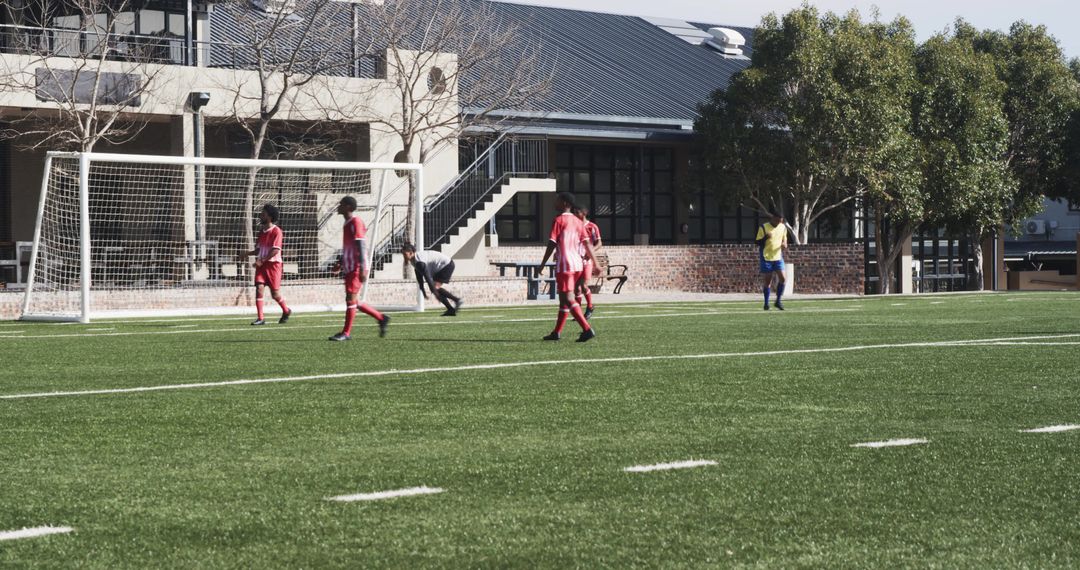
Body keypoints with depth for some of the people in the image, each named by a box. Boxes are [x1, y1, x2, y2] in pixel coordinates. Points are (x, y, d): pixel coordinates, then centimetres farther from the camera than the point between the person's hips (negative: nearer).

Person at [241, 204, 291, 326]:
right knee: (259, 289, -9)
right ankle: (260, 318, -10)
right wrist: (248, 253, 1)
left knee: (275, 294, 0)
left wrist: (262, 260, -23)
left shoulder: (276, 231, -10)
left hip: (273, 264, -6)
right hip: (261, 265, 6)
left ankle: (286, 311, 27)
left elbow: (275, 250, -17)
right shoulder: (262, 232, 14)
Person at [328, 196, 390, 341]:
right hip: (349, 268, 10)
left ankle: (346, 333, -5)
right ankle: (381, 318, 20)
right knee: (354, 301, 10)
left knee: (351, 299, -8)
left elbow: (361, 247, -18)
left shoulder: (356, 222, -13)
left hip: (356, 269, -10)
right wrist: (340, 264, 24)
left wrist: (362, 269, -22)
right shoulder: (348, 223, 16)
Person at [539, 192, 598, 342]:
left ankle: (587, 329, -22)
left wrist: (542, 264, -6)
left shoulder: (559, 220, -7)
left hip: (564, 265, -8)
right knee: (563, 298, 16)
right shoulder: (578, 222, 13)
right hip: (578, 264, 8)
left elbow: (552, 244, -11)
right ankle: (557, 332, 21)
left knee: (567, 299, -9)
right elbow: (587, 244, 8)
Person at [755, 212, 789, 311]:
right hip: (766, 258, -3)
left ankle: (778, 300, 3)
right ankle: (766, 303, 11)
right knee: (767, 281, 0)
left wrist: (784, 245, -5)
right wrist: (765, 238, -25)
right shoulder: (763, 227, -7)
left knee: (782, 278, -10)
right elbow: (758, 243, -5)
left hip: (778, 257, 3)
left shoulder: (783, 227, 6)